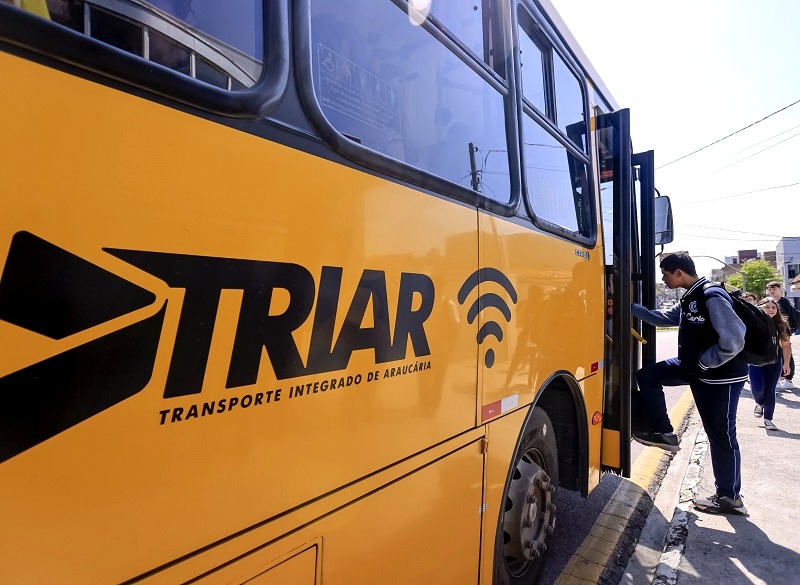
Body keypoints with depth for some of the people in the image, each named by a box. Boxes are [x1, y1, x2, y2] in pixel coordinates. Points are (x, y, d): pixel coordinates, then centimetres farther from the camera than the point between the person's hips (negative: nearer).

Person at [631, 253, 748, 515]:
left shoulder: (713, 297, -24)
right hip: (695, 367, 9)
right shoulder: (688, 299, 5)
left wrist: (703, 363, -17)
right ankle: (664, 433, 16)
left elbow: (733, 341, -30)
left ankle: (729, 497, 20)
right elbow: (663, 318, 17)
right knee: (647, 376, 3)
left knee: (721, 435, 3)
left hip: (721, 376, -9)